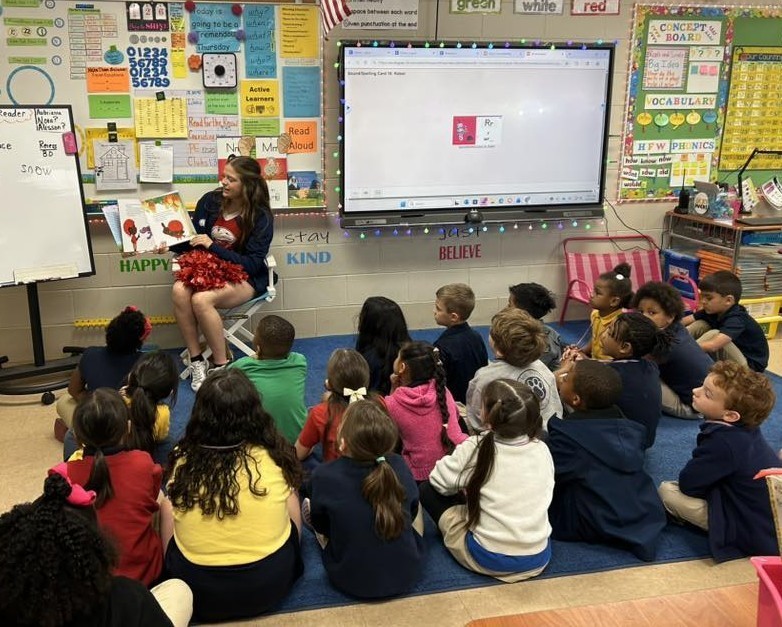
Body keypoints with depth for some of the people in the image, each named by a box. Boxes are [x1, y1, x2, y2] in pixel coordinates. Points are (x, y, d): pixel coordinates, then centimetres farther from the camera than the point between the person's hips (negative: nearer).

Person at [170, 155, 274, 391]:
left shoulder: (261, 217, -11)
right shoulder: (210, 201, 0)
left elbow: (252, 264, -16)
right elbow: (194, 241, 10)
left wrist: (212, 246, -21)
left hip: (244, 278, -4)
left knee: (201, 300, -32)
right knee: (179, 291, -28)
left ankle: (221, 366, -17)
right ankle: (196, 360, -15)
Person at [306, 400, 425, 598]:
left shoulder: (324, 476, -24)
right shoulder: (398, 466, -18)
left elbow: (321, 528, -5)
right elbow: (411, 513, 1)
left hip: (351, 583, 0)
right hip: (407, 576, 1)